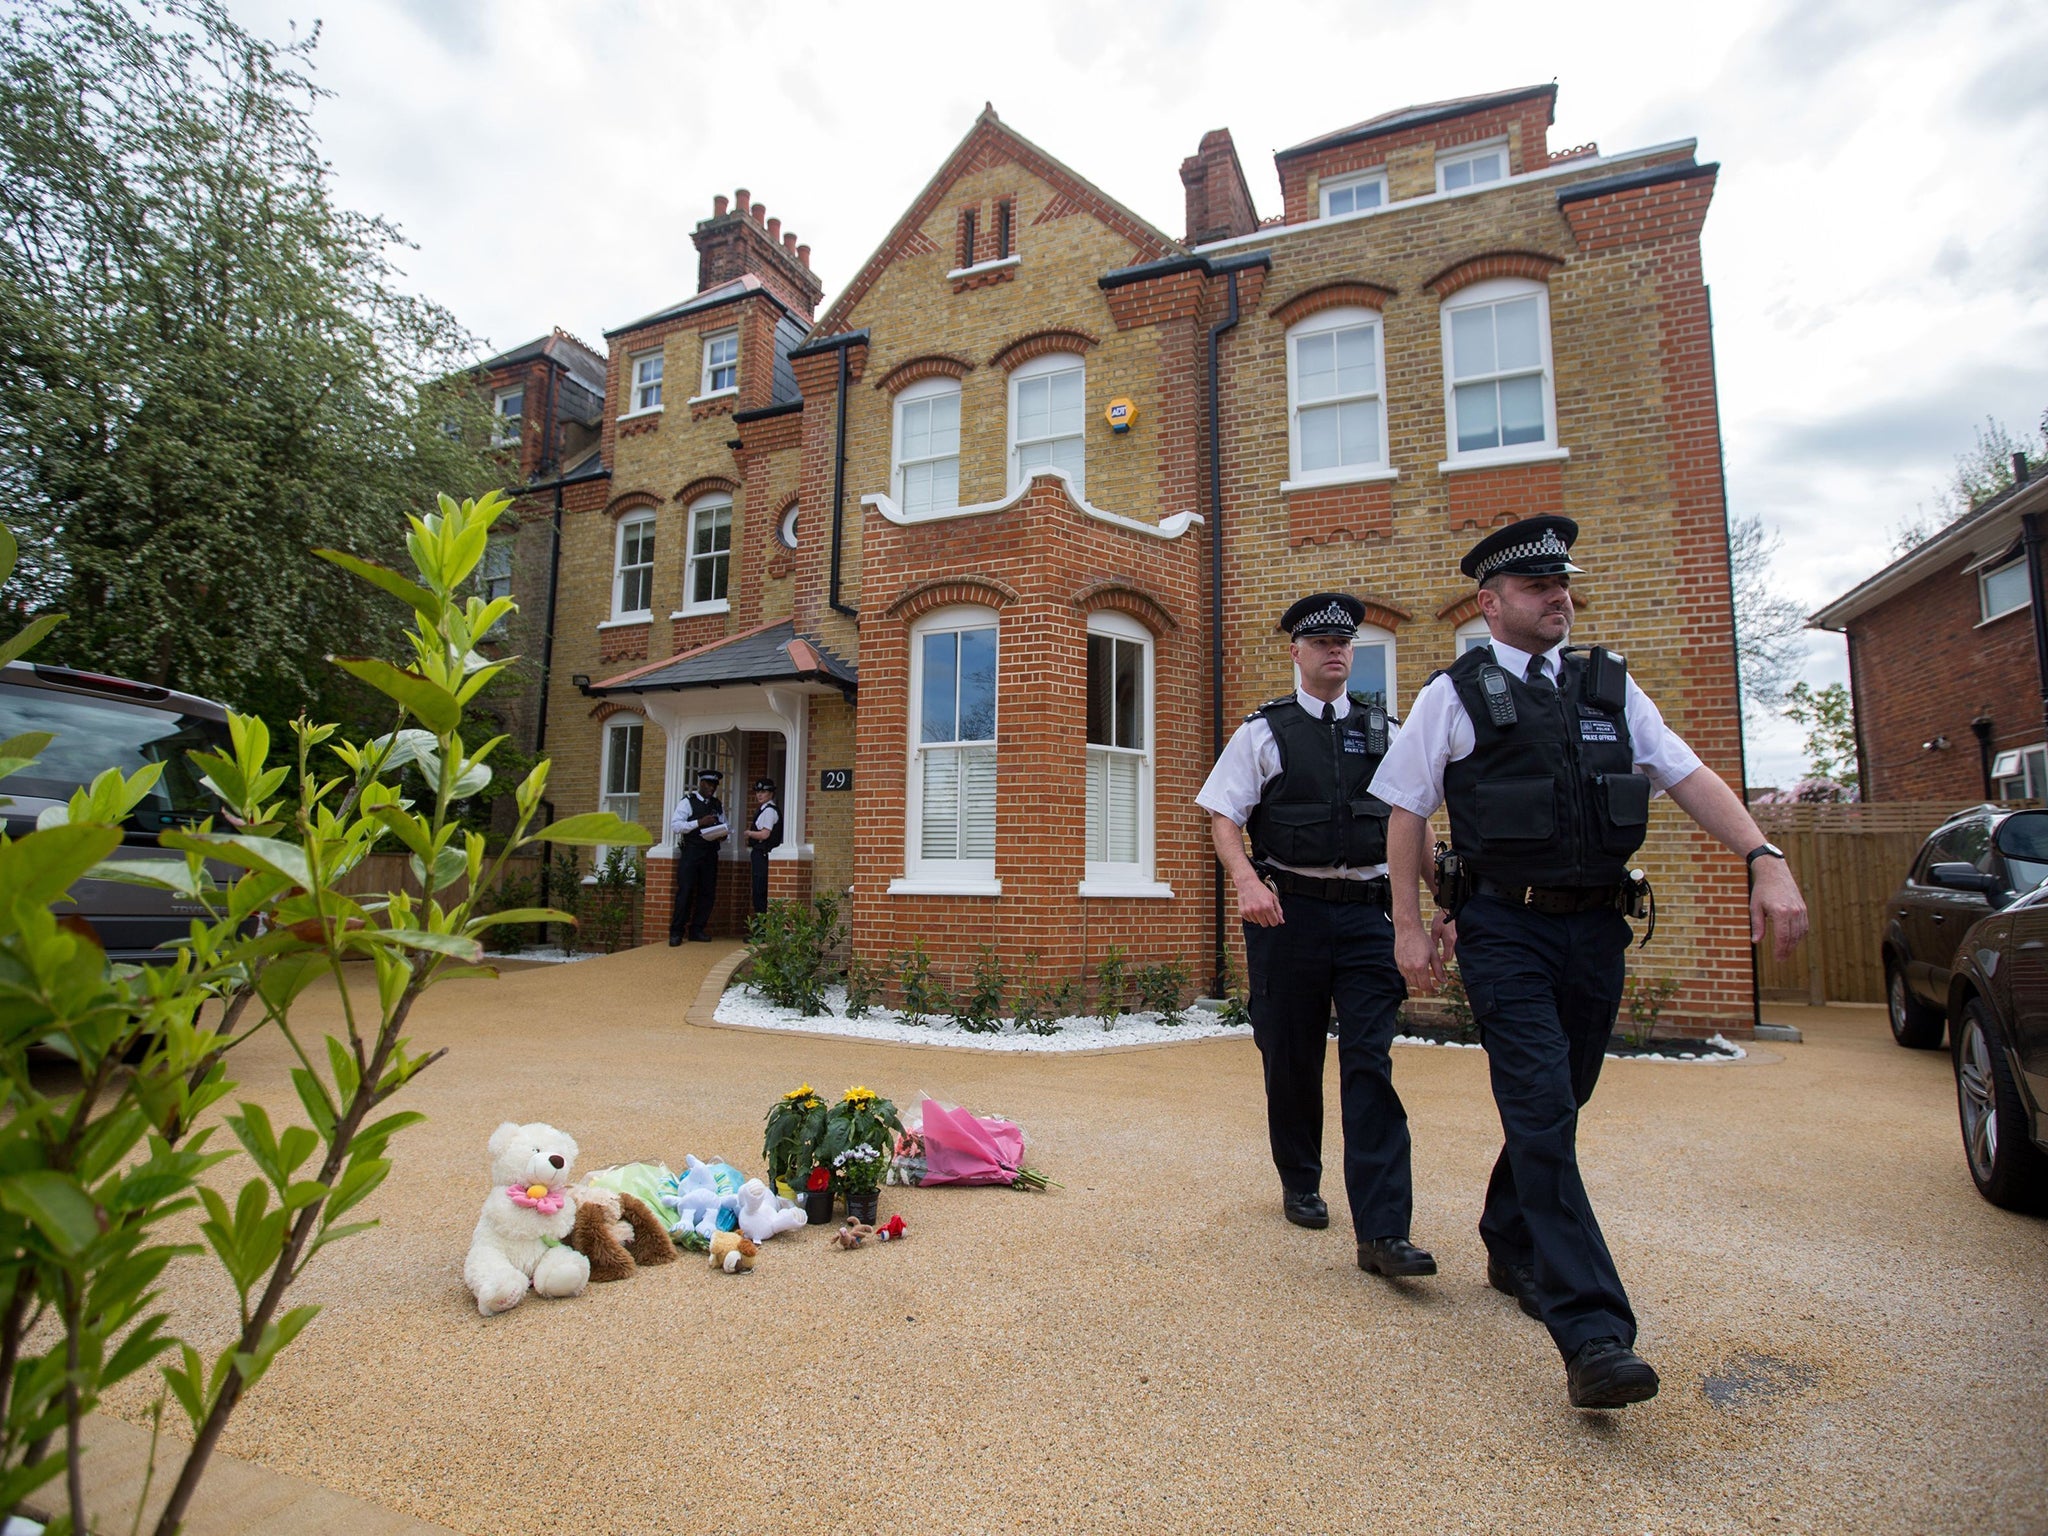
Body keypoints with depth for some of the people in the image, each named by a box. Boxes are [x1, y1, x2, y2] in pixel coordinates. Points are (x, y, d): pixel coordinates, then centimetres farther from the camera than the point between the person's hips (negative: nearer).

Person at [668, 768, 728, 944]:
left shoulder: (717, 805, 16)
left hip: (710, 853, 5)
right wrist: (699, 822, -17)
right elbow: (675, 825, -9)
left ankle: (697, 930, 16)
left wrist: (723, 833, -3)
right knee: (685, 892, -7)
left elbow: (724, 826, 21)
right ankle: (676, 932, 1)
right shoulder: (687, 802, 0)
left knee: (708, 893, 6)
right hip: (690, 852, -5)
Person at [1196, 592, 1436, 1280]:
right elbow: (1222, 815, -1)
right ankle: (1300, 1183, 33)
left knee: (1370, 1063, -5)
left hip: (1368, 912, 1)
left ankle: (1384, 1232, -3)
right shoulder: (1263, 730, 3)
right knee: (1290, 1057, 11)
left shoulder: (1383, 730, 11)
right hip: (1289, 910, -1)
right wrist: (1247, 880, -17)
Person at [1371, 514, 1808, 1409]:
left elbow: (1688, 776, 7)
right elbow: (1406, 809, -1)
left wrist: (1766, 860, -8)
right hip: (1505, 931, -5)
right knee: (1543, 1119, -9)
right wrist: (1409, 924, -6)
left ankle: (1511, 1250, 37)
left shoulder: (1610, 685, 13)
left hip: (1596, 929, 5)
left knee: (1554, 1108, 15)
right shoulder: (1455, 693, 0)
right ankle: (1593, 1335, -6)